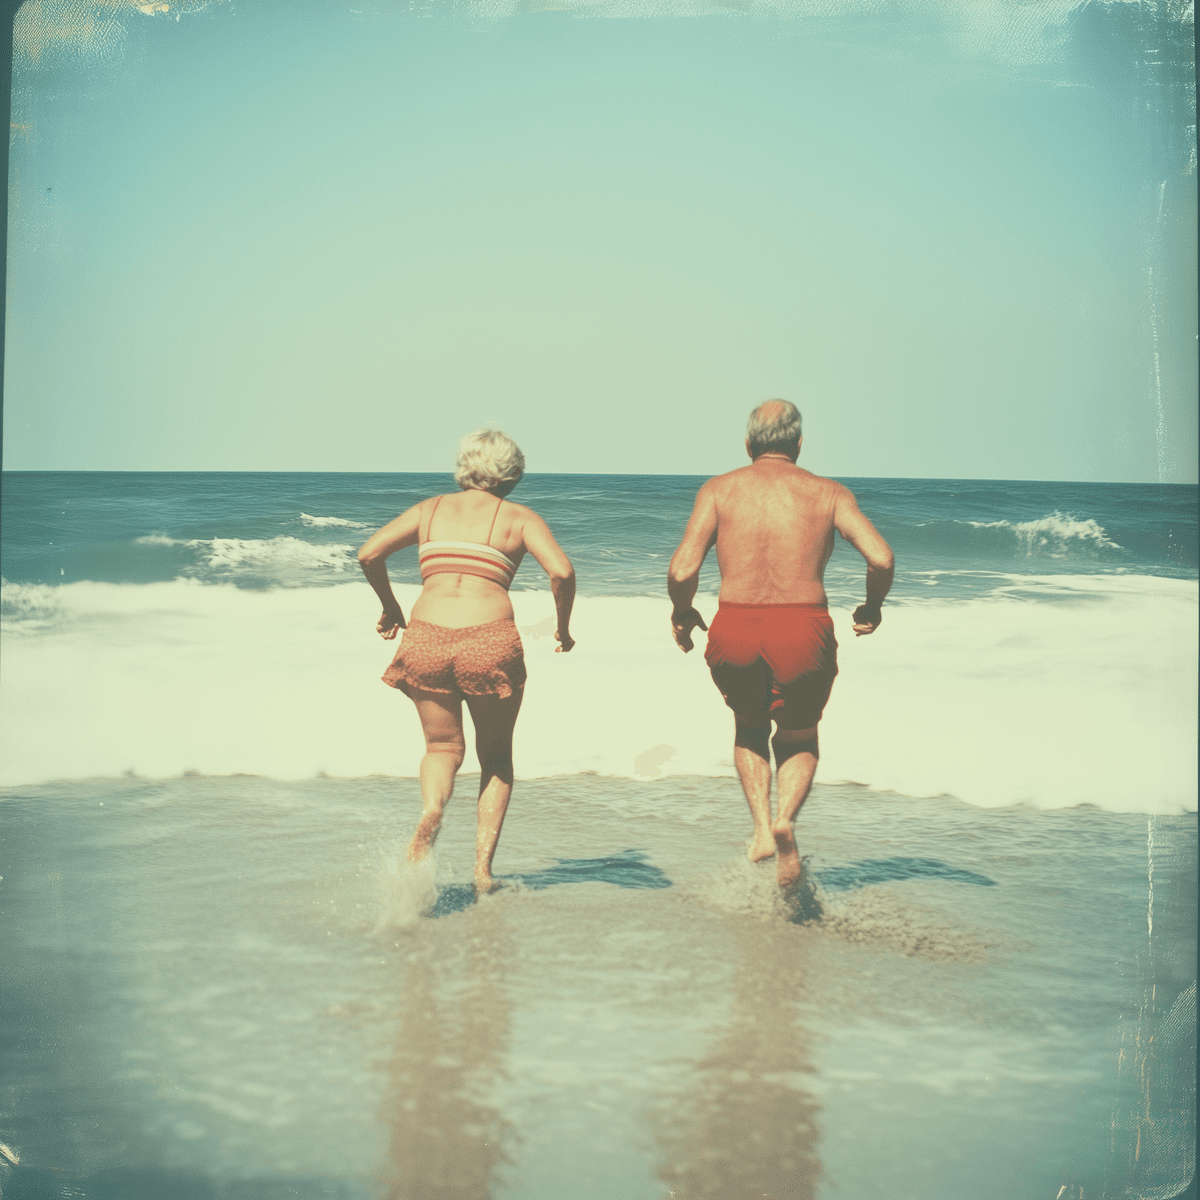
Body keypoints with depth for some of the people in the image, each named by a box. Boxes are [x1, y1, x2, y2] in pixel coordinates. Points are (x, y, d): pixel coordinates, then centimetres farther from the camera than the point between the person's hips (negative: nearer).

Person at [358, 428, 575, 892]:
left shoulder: (430, 509, 18)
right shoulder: (519, 517, 12)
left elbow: (369, 553, 9)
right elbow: (562, 571, -3)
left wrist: (390, 607, 23)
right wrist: (563, 627, 12)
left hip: (426, 639, 2)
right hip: (490, 642, -2)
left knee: (443, 748, 22)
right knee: (496, 756, 20)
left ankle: (431, 808, -11)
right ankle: (483, 865, 9)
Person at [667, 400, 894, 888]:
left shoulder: (719, 489, 5)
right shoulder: (828, 493, 6)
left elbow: (682, 569, -7)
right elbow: (881, 558, -7)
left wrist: (681, 612, 13)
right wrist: (872, 607, 12)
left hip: (733, 633, 1)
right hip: (803, 633, 0)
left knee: (749, 728, 30)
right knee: (799, 740, 24)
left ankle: (762, 827, 9)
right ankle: (785, 818, -6)